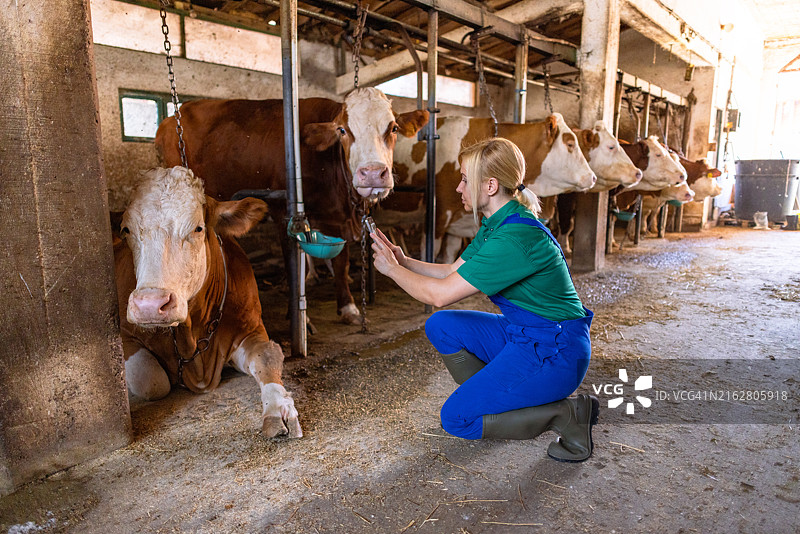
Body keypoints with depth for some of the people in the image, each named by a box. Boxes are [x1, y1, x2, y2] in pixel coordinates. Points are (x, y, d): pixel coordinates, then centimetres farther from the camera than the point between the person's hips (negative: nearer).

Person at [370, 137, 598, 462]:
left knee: (456, 418, -8)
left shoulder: (515, 237, -28)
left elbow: (440, 294, -25)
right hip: (521, 333, 9)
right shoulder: (495, 224, 4)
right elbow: (453, 273, 9)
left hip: (555, 351, -9)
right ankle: (494, 399, 15)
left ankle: (569, 414, 0)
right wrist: (404, 261, -1)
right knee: (440, 326, 3)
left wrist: (392, 269, -10)